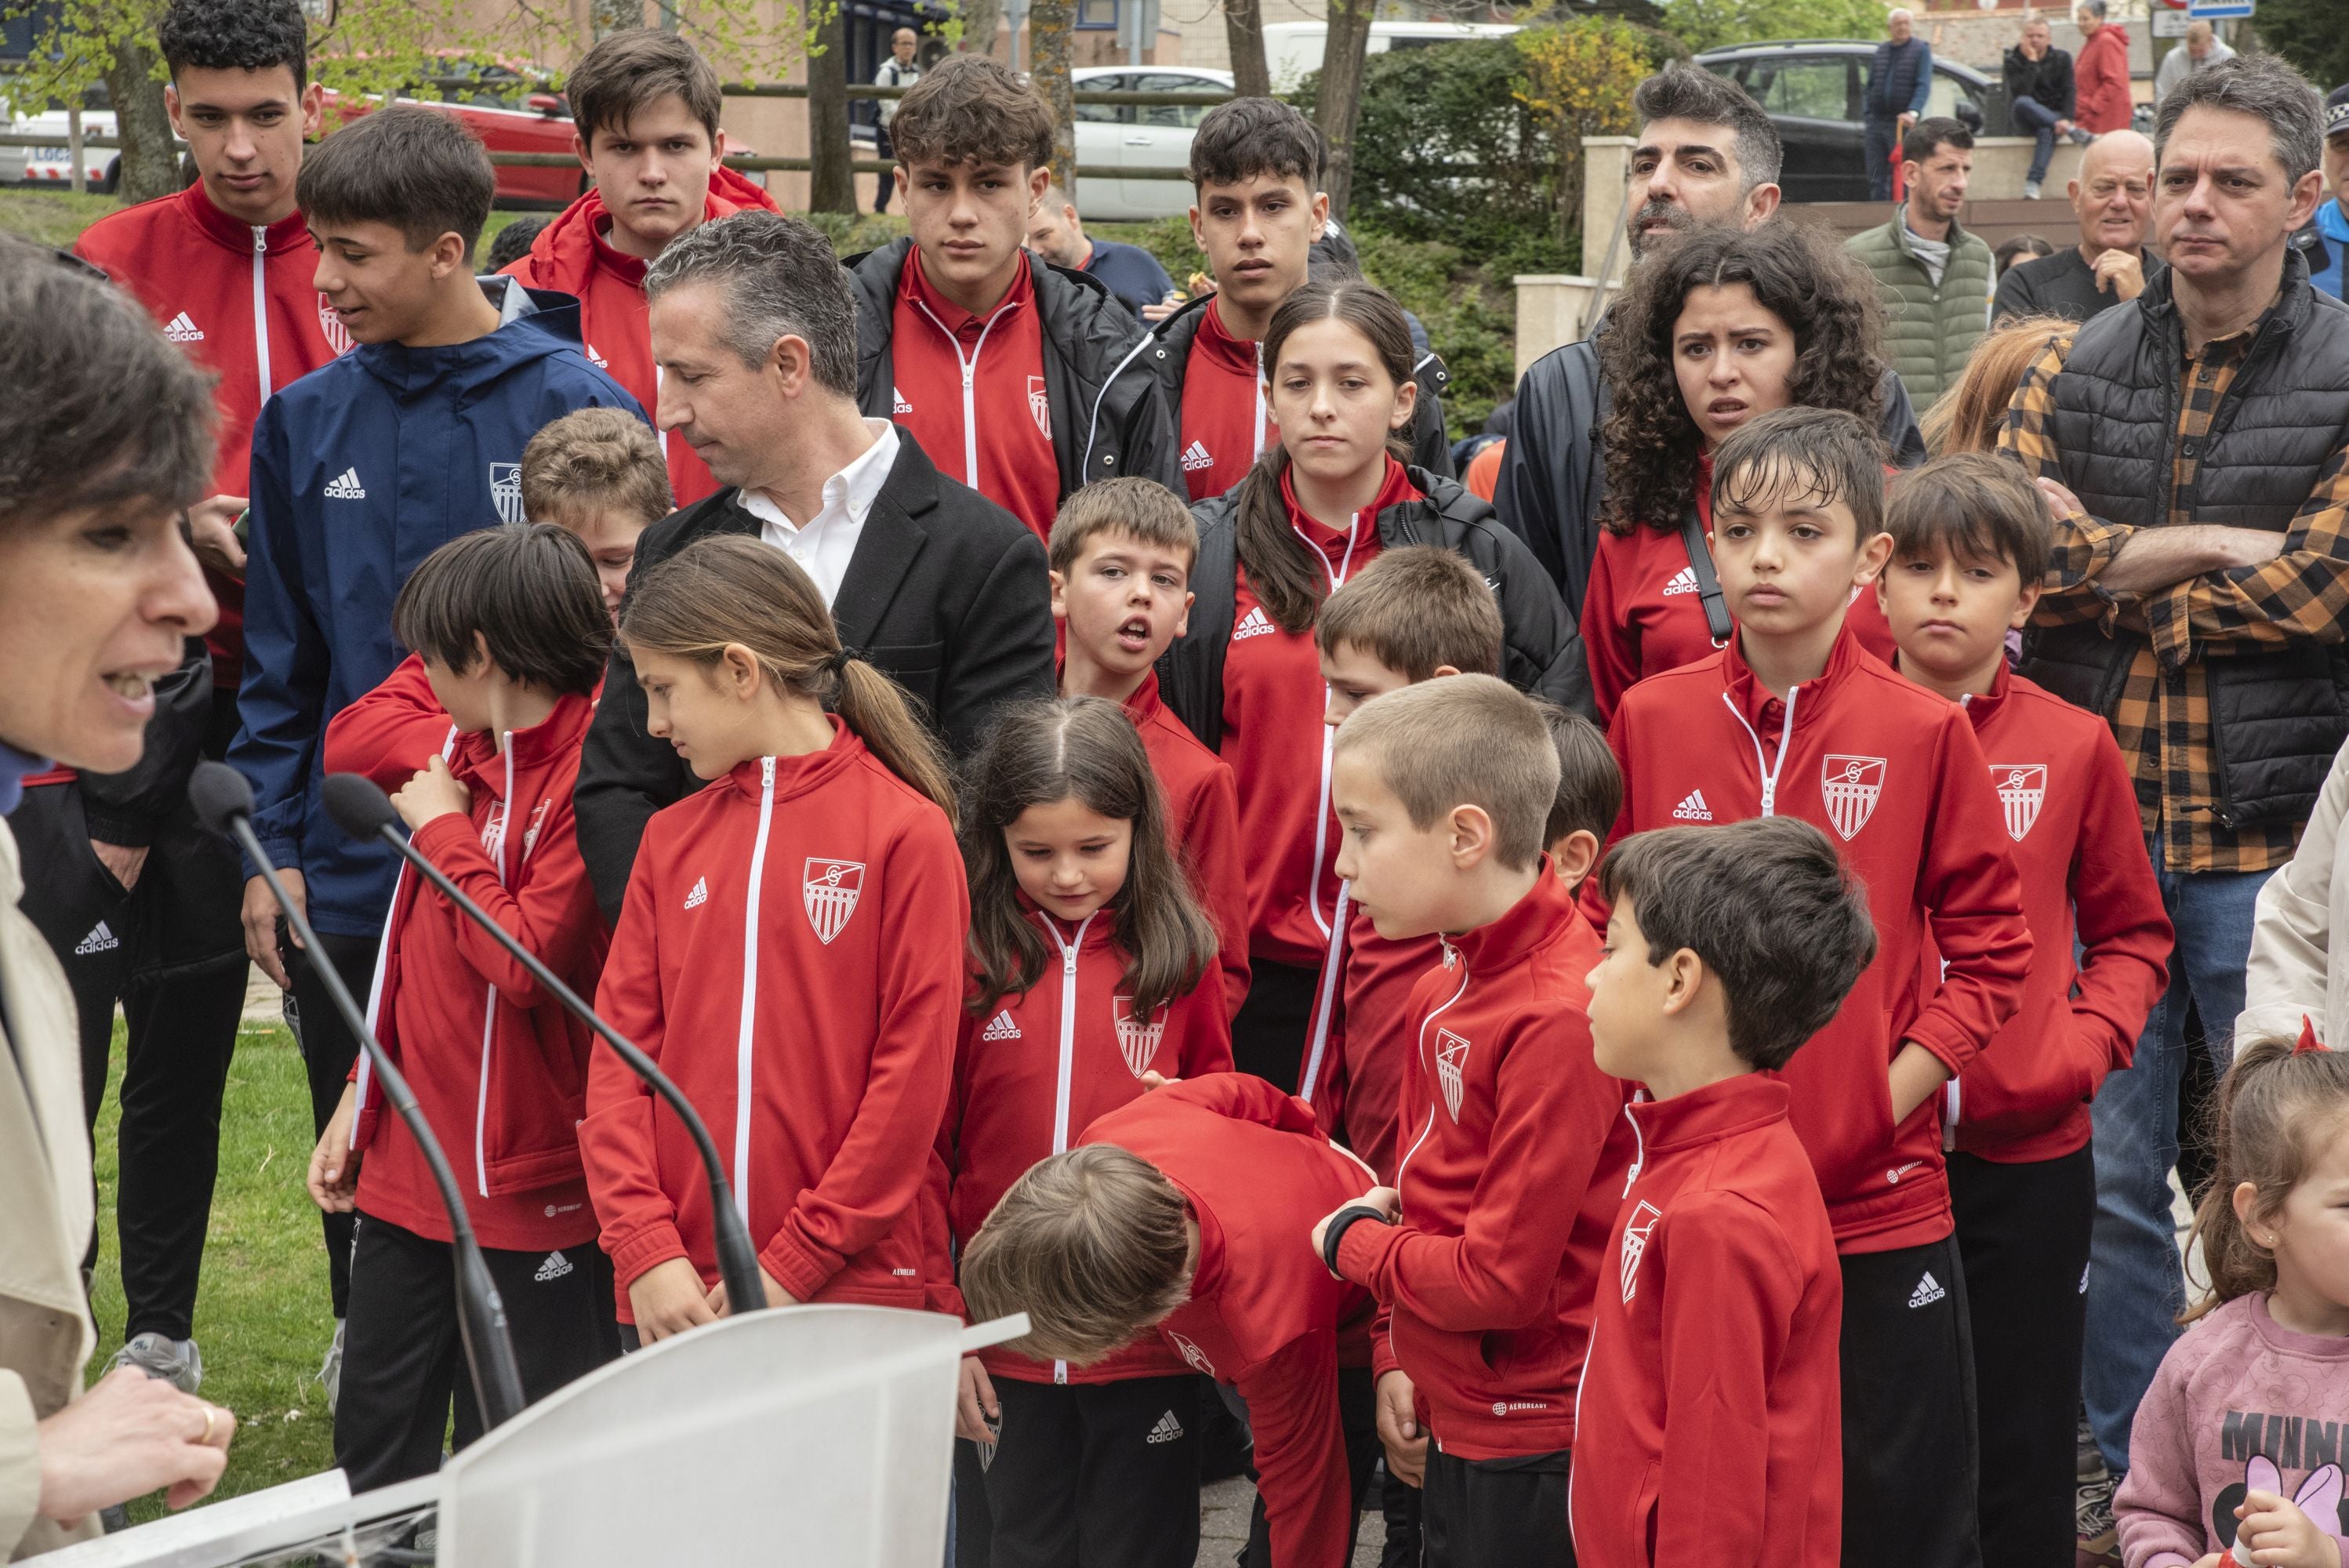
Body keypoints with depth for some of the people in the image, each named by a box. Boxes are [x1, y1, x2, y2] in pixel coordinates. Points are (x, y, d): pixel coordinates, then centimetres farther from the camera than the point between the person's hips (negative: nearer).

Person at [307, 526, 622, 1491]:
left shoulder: (590, 779, -16)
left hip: (530, 1189, -8)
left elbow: (528, 961, -24)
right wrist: (363, 1096, 17)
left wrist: (443, 831, -13)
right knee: (374, 1452, 17)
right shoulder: (465, 758, 9)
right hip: (407, 1167, 8)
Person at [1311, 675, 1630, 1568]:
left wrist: (1349, 1240, -7)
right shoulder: (1446, 989, 5)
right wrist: (1396, 1357, 7)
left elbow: (1501, 1279, -23)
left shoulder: (1560, 1017, -24)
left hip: (1533, 1457, -8)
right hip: (1456, 1429, 8)